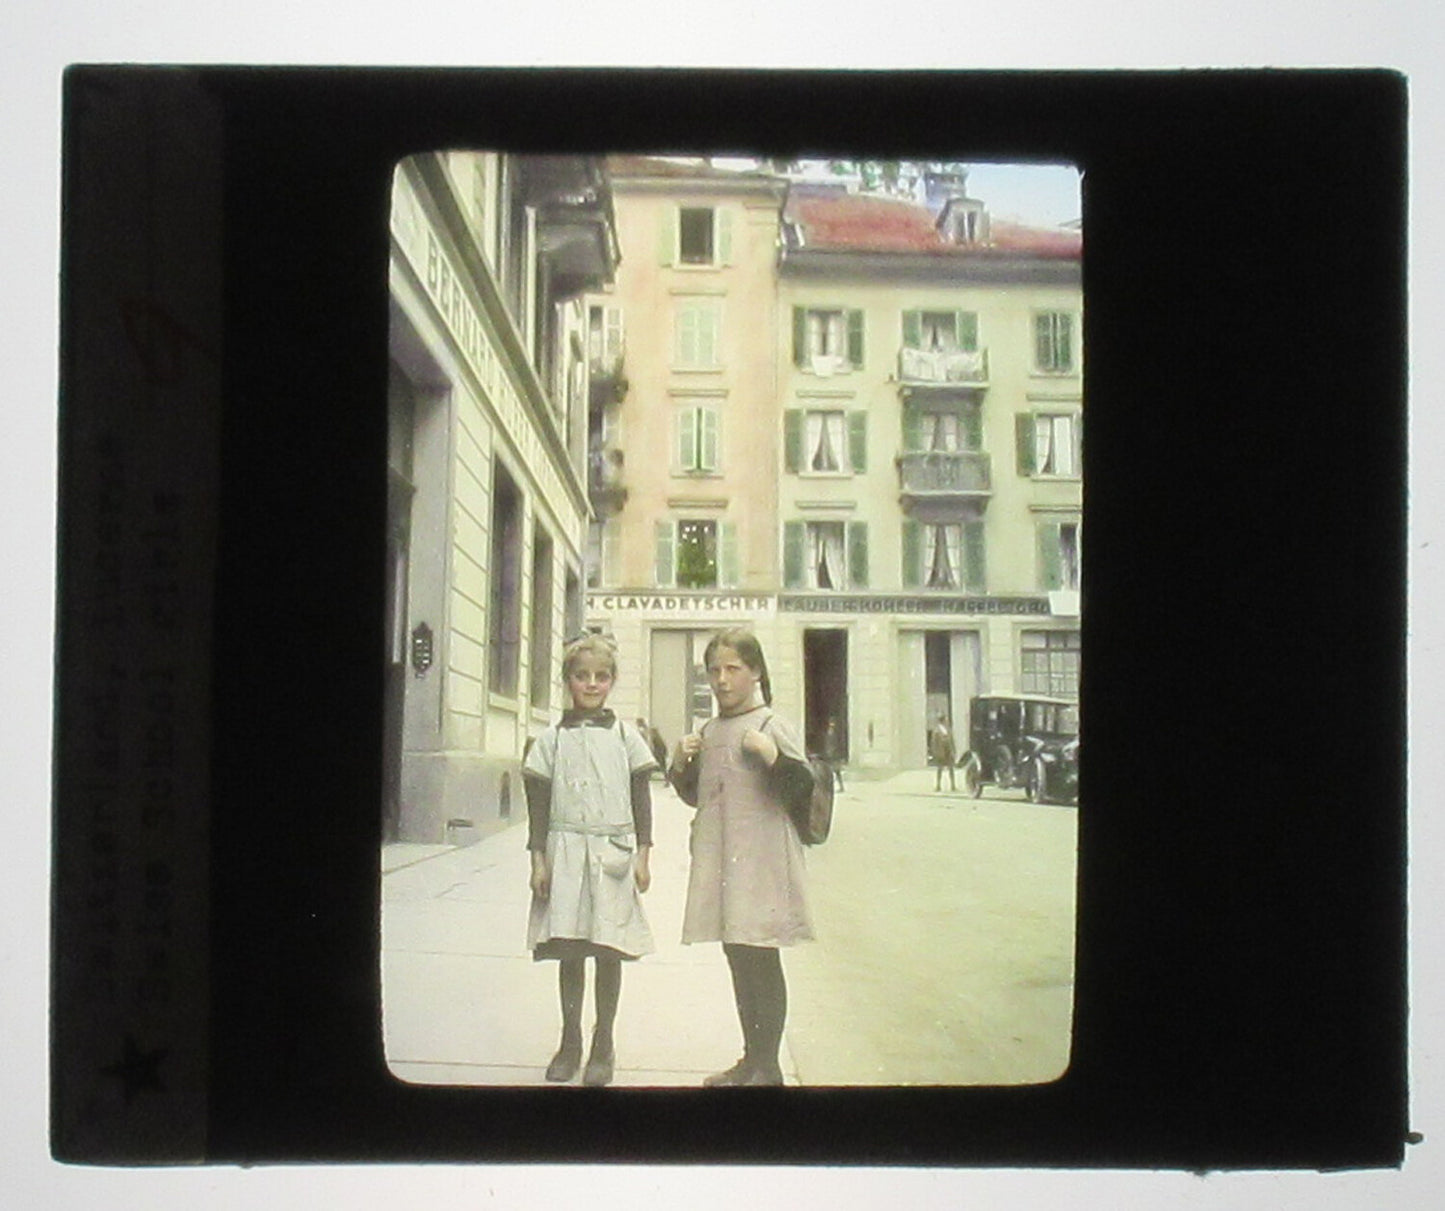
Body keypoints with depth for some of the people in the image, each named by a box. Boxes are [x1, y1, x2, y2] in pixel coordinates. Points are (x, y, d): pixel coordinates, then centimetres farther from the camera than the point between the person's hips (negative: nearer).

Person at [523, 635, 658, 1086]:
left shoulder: (625, 736, 5)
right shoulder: (552, 739, 5)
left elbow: (641, 801, 6)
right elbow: (539, 804, 5)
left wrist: (643, 855, 1)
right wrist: (538, 859, 0)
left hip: (613, 852, 0)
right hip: (565, 850, 1)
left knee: (609, 951, 1)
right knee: (568, 952, 5)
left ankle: (603, 1045, 13)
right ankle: (570, 1042, 17)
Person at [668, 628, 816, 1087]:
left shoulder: (773, 726, -6)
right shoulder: (708, 732, 14)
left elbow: (802, 787, -14)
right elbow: (694, 794, 22)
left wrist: (771, 755, -28)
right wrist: (680, 764, 4)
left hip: (760, 859, -7)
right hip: (718, 859, 7)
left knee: (761, 958, -3)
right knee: (737, 956, 14)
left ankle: (768, 1067, 6)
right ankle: (751, 1058, 26)